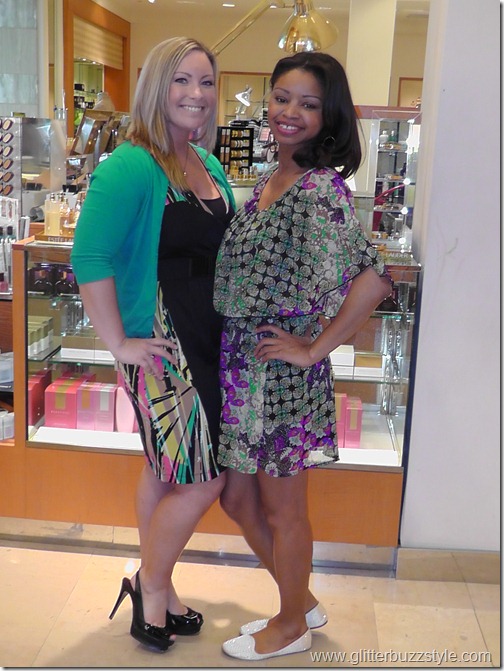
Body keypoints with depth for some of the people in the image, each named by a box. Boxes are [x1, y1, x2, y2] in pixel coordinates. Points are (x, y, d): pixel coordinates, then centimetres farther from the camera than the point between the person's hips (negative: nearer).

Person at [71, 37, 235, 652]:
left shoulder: (209, 165, 10)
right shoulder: (130, 167, -15)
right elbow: (90, 259, -21)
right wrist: (119, 344, -19)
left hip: (207, 345, 8)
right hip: (160, 349, -7)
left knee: (164, 472, 18)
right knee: (202, 480, -2)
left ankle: (155, 589, 35)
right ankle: (151, 585, 23)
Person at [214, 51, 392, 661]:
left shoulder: (322, 187, -17)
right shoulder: (268, 181, 10)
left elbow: (372, 278, -29)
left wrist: (314, 349, -20)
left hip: (281, 368, -9)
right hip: (239, 362, 9)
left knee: (282, 509, 10)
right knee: (238, 501, 19)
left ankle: (291, 626, 34)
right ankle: (303, 602, 40)